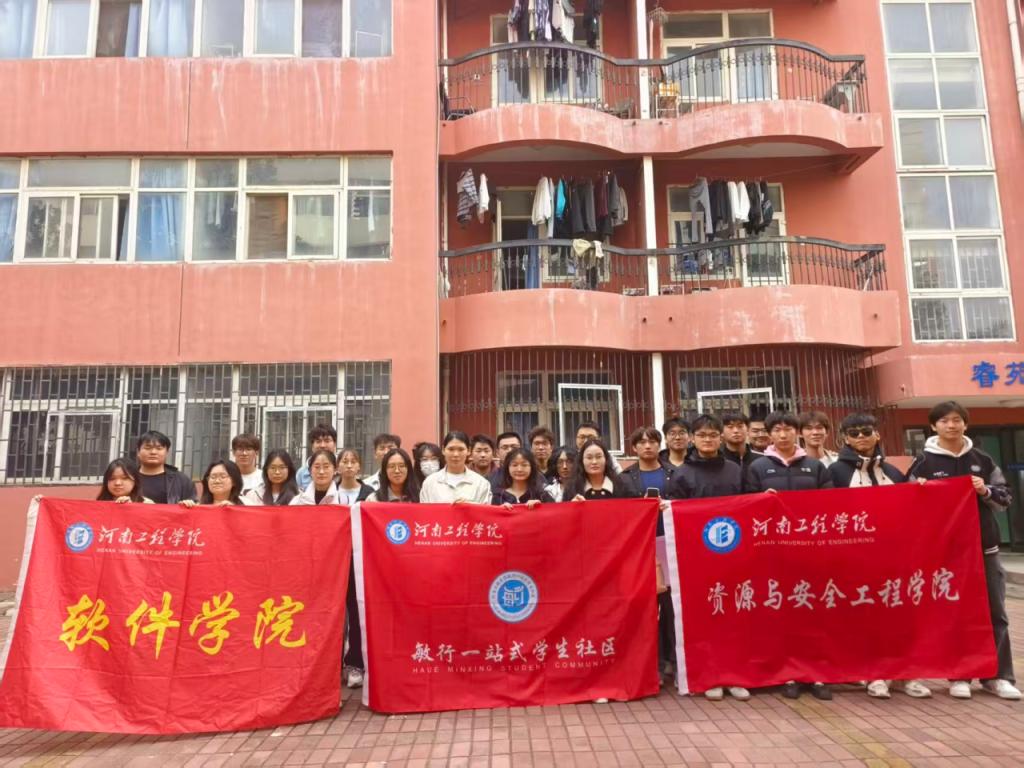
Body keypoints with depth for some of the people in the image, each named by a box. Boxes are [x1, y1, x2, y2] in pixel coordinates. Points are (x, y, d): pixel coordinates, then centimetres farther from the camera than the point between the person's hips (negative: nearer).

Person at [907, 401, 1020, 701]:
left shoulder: (983, 460, 6)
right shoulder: (924, 462, -2)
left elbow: (1005, 499, 7)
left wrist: (986, 492, -13)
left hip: (984, 545, 2)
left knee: (994, 611, 6)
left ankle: (999, 675, 17)